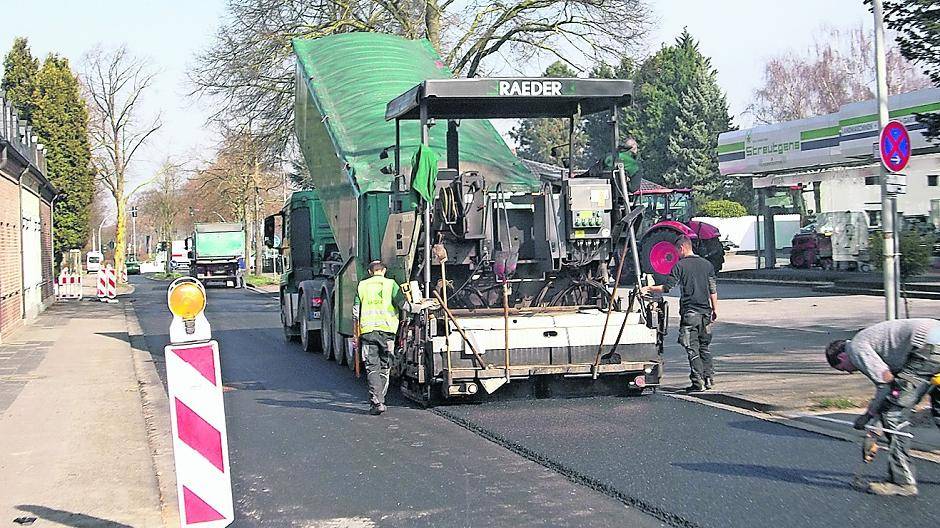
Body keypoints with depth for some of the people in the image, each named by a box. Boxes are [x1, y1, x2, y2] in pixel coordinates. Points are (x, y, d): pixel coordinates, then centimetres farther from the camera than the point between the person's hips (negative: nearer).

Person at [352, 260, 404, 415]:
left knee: (372, 368, 0)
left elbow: (355, 313, 10)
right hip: (387, 330, -1)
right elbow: (403, 305, -5)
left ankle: (377, 402, -11)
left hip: (367, 330, 1)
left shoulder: (362, 285, 12)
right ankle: (380, 401, 13)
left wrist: (356, 336, 15)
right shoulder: (390, 284, 6)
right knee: (384, 368, 11)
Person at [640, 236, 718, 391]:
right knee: (704, 347, 15)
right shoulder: (707, 264, 9)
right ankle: (709, 378, 13)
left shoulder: (680, 266, -7)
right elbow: (713, 290, 10)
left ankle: (698, 382, -6)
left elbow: (666, 288, -8)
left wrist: (648, 289, 4)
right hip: (705, 312, 5)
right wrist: (715, 309, 17)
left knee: (692, 349, -2)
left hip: (689, 313, -5)